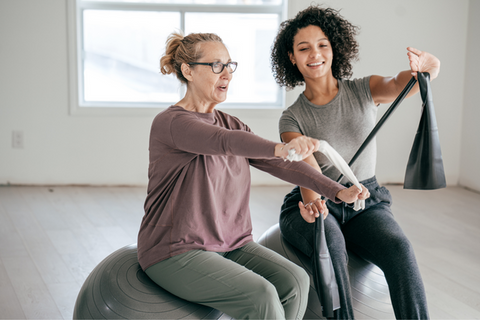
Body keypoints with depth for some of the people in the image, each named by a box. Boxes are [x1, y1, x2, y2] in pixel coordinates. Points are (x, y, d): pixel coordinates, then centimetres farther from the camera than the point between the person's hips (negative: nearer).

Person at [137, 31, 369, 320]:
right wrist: (279, 148, -51)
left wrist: (337, 191, -9)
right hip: (176, 252, -7)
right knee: (261, 295, -26)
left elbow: (280, 165, 3)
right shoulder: (171, 123, -13)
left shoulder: (231, 123, 13)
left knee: (295, 281, -15)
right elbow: (224, 142, -34)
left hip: (231, 244, 7)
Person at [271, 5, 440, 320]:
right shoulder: (292, 119, -1)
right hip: (316, 205, -1)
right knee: (329, 241, -36)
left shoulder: (365, 90, 2)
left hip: (366, 202, 1)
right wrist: (311, 203, -38)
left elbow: (400, 83, -17)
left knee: (398, 247, -30)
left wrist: (426, 66, -42)